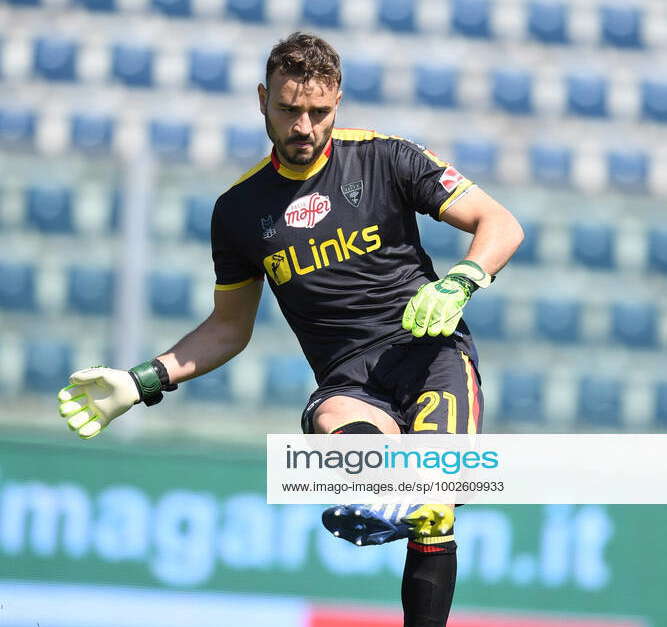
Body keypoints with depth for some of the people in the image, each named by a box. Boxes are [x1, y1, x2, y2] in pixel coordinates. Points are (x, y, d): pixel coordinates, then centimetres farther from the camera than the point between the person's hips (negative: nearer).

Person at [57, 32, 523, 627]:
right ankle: (388, 499, -63)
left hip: (428, 346, -2)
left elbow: (501, 224, 4)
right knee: (335, 424, -37)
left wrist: (459, 281, -17)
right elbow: (229, 328, 24)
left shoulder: (385, 158, 4)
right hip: (348, 380, 3)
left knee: (431, 519, -24)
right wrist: (142, 382, 11)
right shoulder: (239, 209, 12)